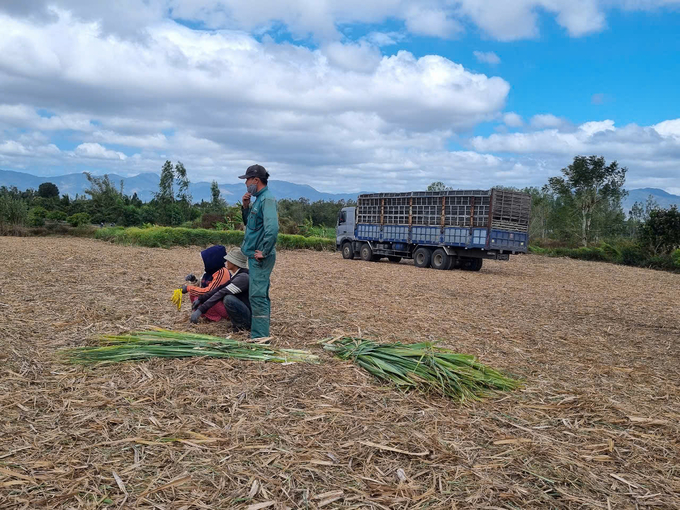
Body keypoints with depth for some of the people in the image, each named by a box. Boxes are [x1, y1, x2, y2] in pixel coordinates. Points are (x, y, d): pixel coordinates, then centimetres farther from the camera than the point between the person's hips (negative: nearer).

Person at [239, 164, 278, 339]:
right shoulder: (258, 199, 14)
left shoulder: (267, 199, -16)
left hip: (260, 257, -10)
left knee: (257, 296, -10)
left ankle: (259, 337, -6)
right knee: (261, 295, 16)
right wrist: (246, 207, 7)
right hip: (255, 255, 10)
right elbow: (248, 223, 23)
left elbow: (272, 228, -28)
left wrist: (264, 252, -23)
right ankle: (261, 332, 27)